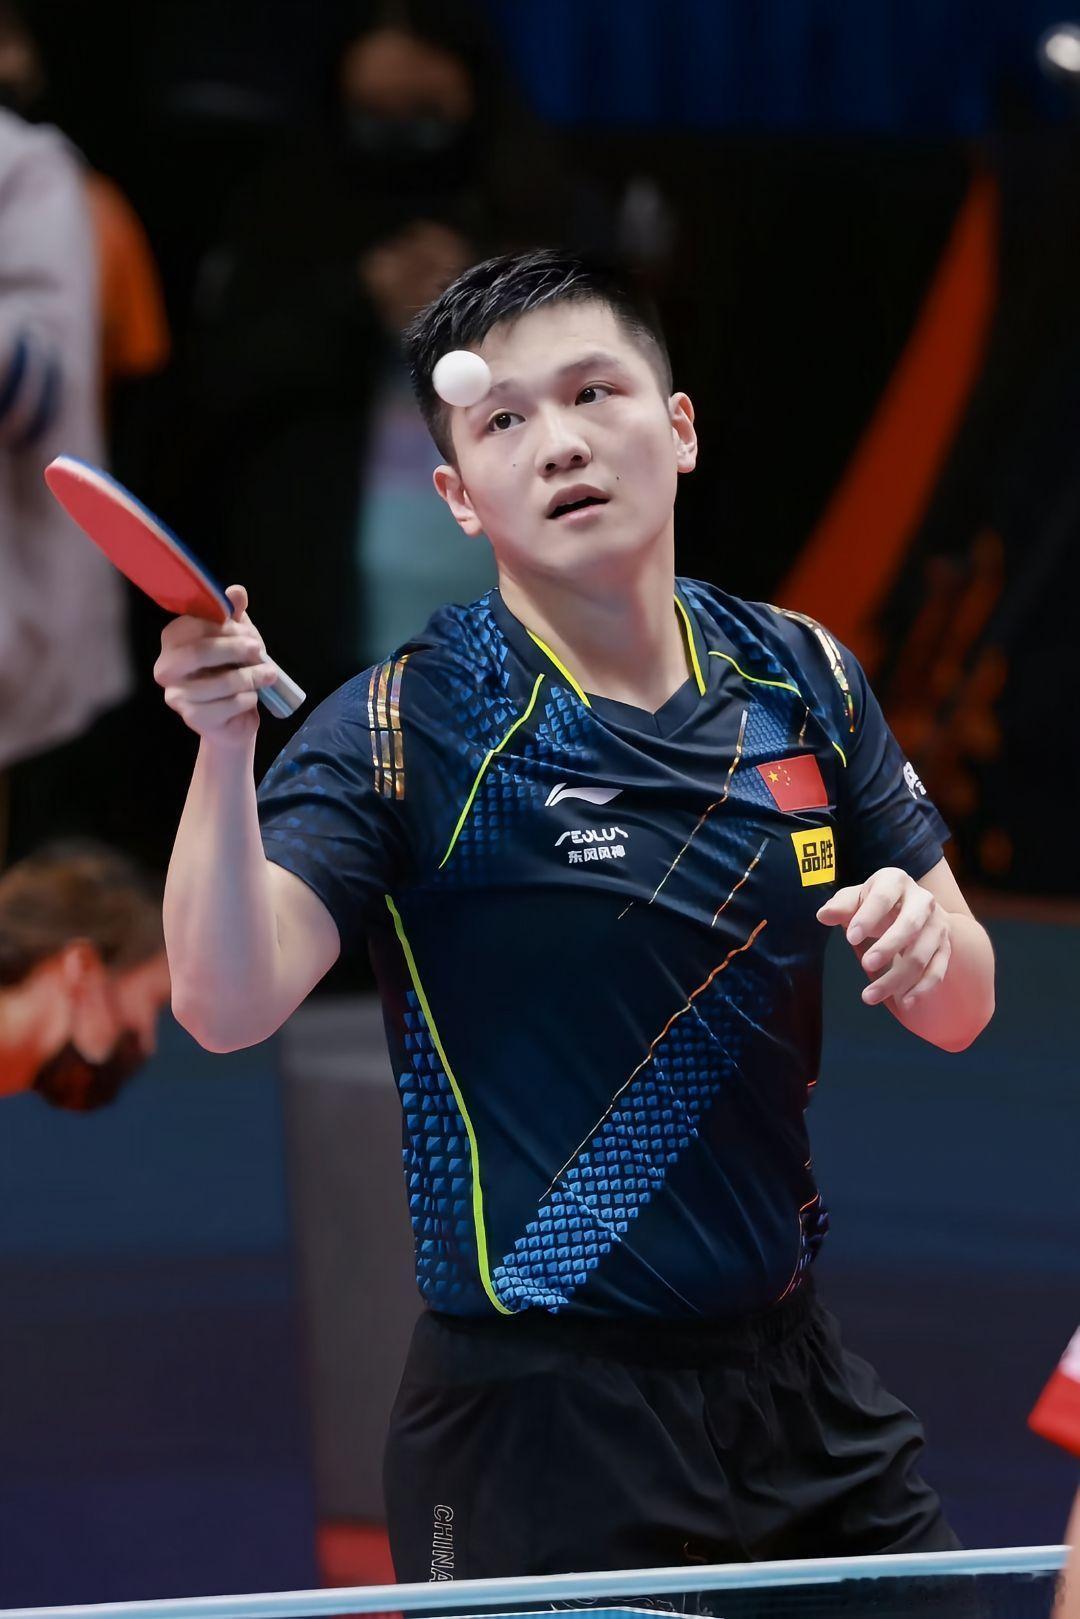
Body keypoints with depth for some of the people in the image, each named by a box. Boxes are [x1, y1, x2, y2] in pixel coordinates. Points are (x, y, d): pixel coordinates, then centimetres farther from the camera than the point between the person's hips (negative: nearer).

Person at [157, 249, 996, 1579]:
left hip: (793, 1375, 5)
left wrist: (922, 934, -14)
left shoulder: (804, 683, 4)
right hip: (542, 1416, -5)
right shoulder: (407, 726, -10)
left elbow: (961, 1012, 9)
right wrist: (224, 744, -37)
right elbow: (227, 1005, -22)